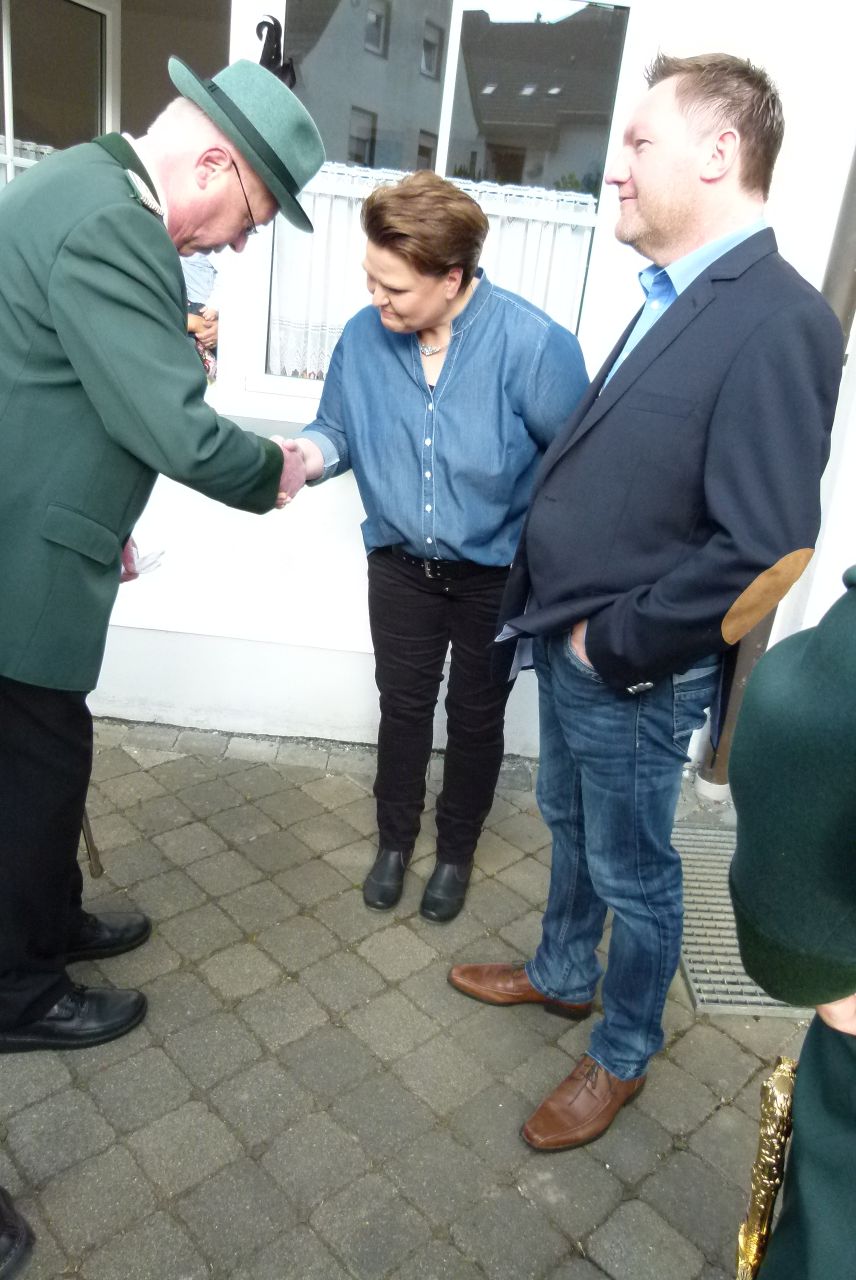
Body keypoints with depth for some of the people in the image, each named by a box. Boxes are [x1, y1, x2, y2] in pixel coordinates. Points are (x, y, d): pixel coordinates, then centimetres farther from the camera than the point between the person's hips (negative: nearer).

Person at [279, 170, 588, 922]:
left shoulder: (533, 344, -23)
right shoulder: (364, 336, -12)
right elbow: (339, 431, 3)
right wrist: (308, 455, -20)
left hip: (499, 574, -2)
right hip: (401, 564, 3)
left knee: (475, 718, 14)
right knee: (403, 707, 16)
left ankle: (457, 852, 38)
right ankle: (394, 841, 40)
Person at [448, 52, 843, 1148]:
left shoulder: (776, 322, -21)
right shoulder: (672, 302, 5)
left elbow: (771, 556, -27)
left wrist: (617, 645, -17)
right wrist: (557, 618, 5)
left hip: (633, 678, -8)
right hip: (569, 645, 8)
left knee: (632, 872, 13)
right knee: (571, 829, 25)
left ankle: (622, 1056, 39)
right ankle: (562, 974, 52)